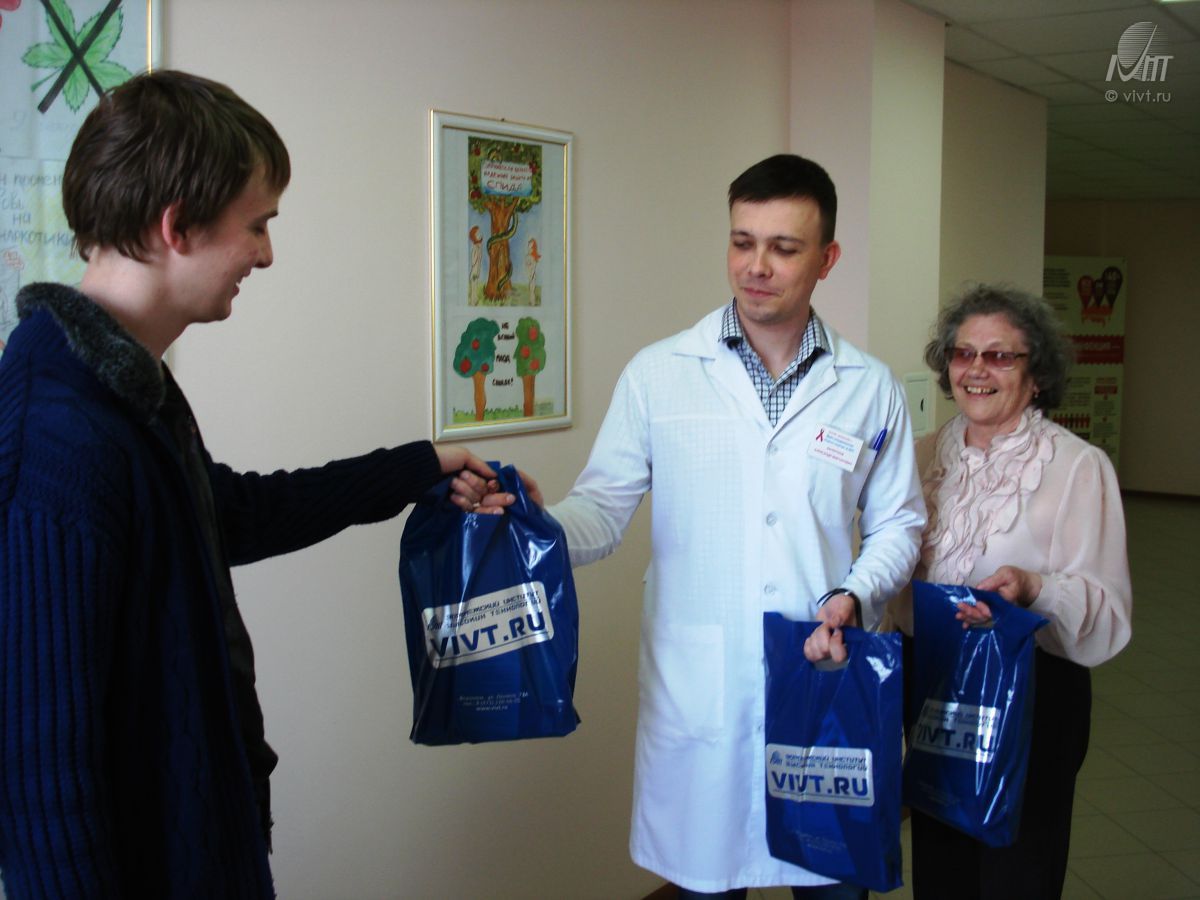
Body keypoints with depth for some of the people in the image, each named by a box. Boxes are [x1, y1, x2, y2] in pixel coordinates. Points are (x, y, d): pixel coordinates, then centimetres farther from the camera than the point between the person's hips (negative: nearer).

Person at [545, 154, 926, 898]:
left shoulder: (870, 388, 3)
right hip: (699, 693, -1)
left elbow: (897, 523, 10)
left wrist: (856, 595, -8)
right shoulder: (659, 374, -2)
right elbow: (605, 507, 0)